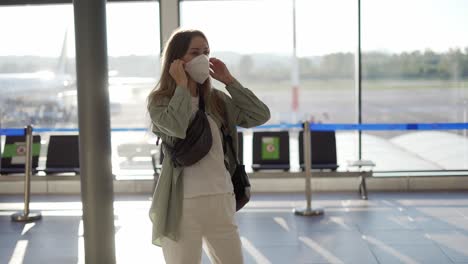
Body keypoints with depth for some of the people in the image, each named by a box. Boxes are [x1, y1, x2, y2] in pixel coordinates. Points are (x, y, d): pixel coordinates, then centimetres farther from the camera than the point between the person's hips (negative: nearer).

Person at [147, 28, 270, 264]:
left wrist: (229, 80, 4)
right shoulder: (159, 100, -3)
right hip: (182, 203, -4)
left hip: (221, 200, 5)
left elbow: (260, 116, 3)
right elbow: (178, 127, -24)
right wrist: (181, 85, -12)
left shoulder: (217, 99, 10)